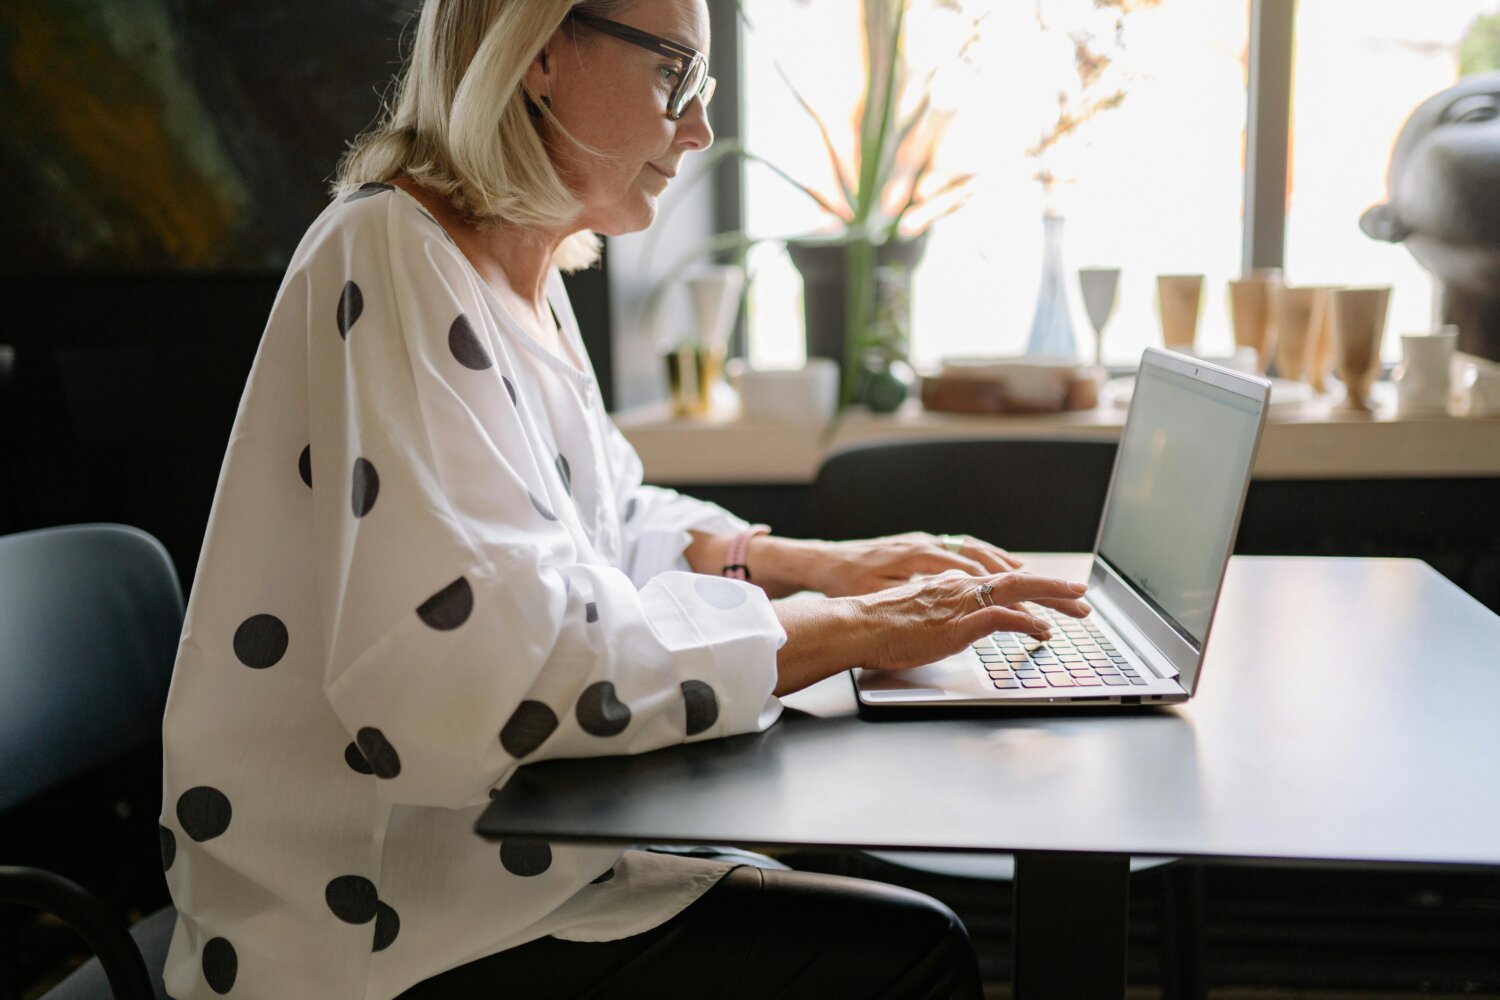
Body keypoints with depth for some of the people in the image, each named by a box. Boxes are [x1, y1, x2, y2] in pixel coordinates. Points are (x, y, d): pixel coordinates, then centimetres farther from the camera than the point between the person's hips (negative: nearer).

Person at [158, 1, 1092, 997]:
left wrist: (823, 563, 5)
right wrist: (851, 633, -23)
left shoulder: (525, 272, 10)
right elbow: (491, 664, -30)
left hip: (482, 841, 9)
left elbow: (606, 528, 20)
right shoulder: (393, 257, -20)